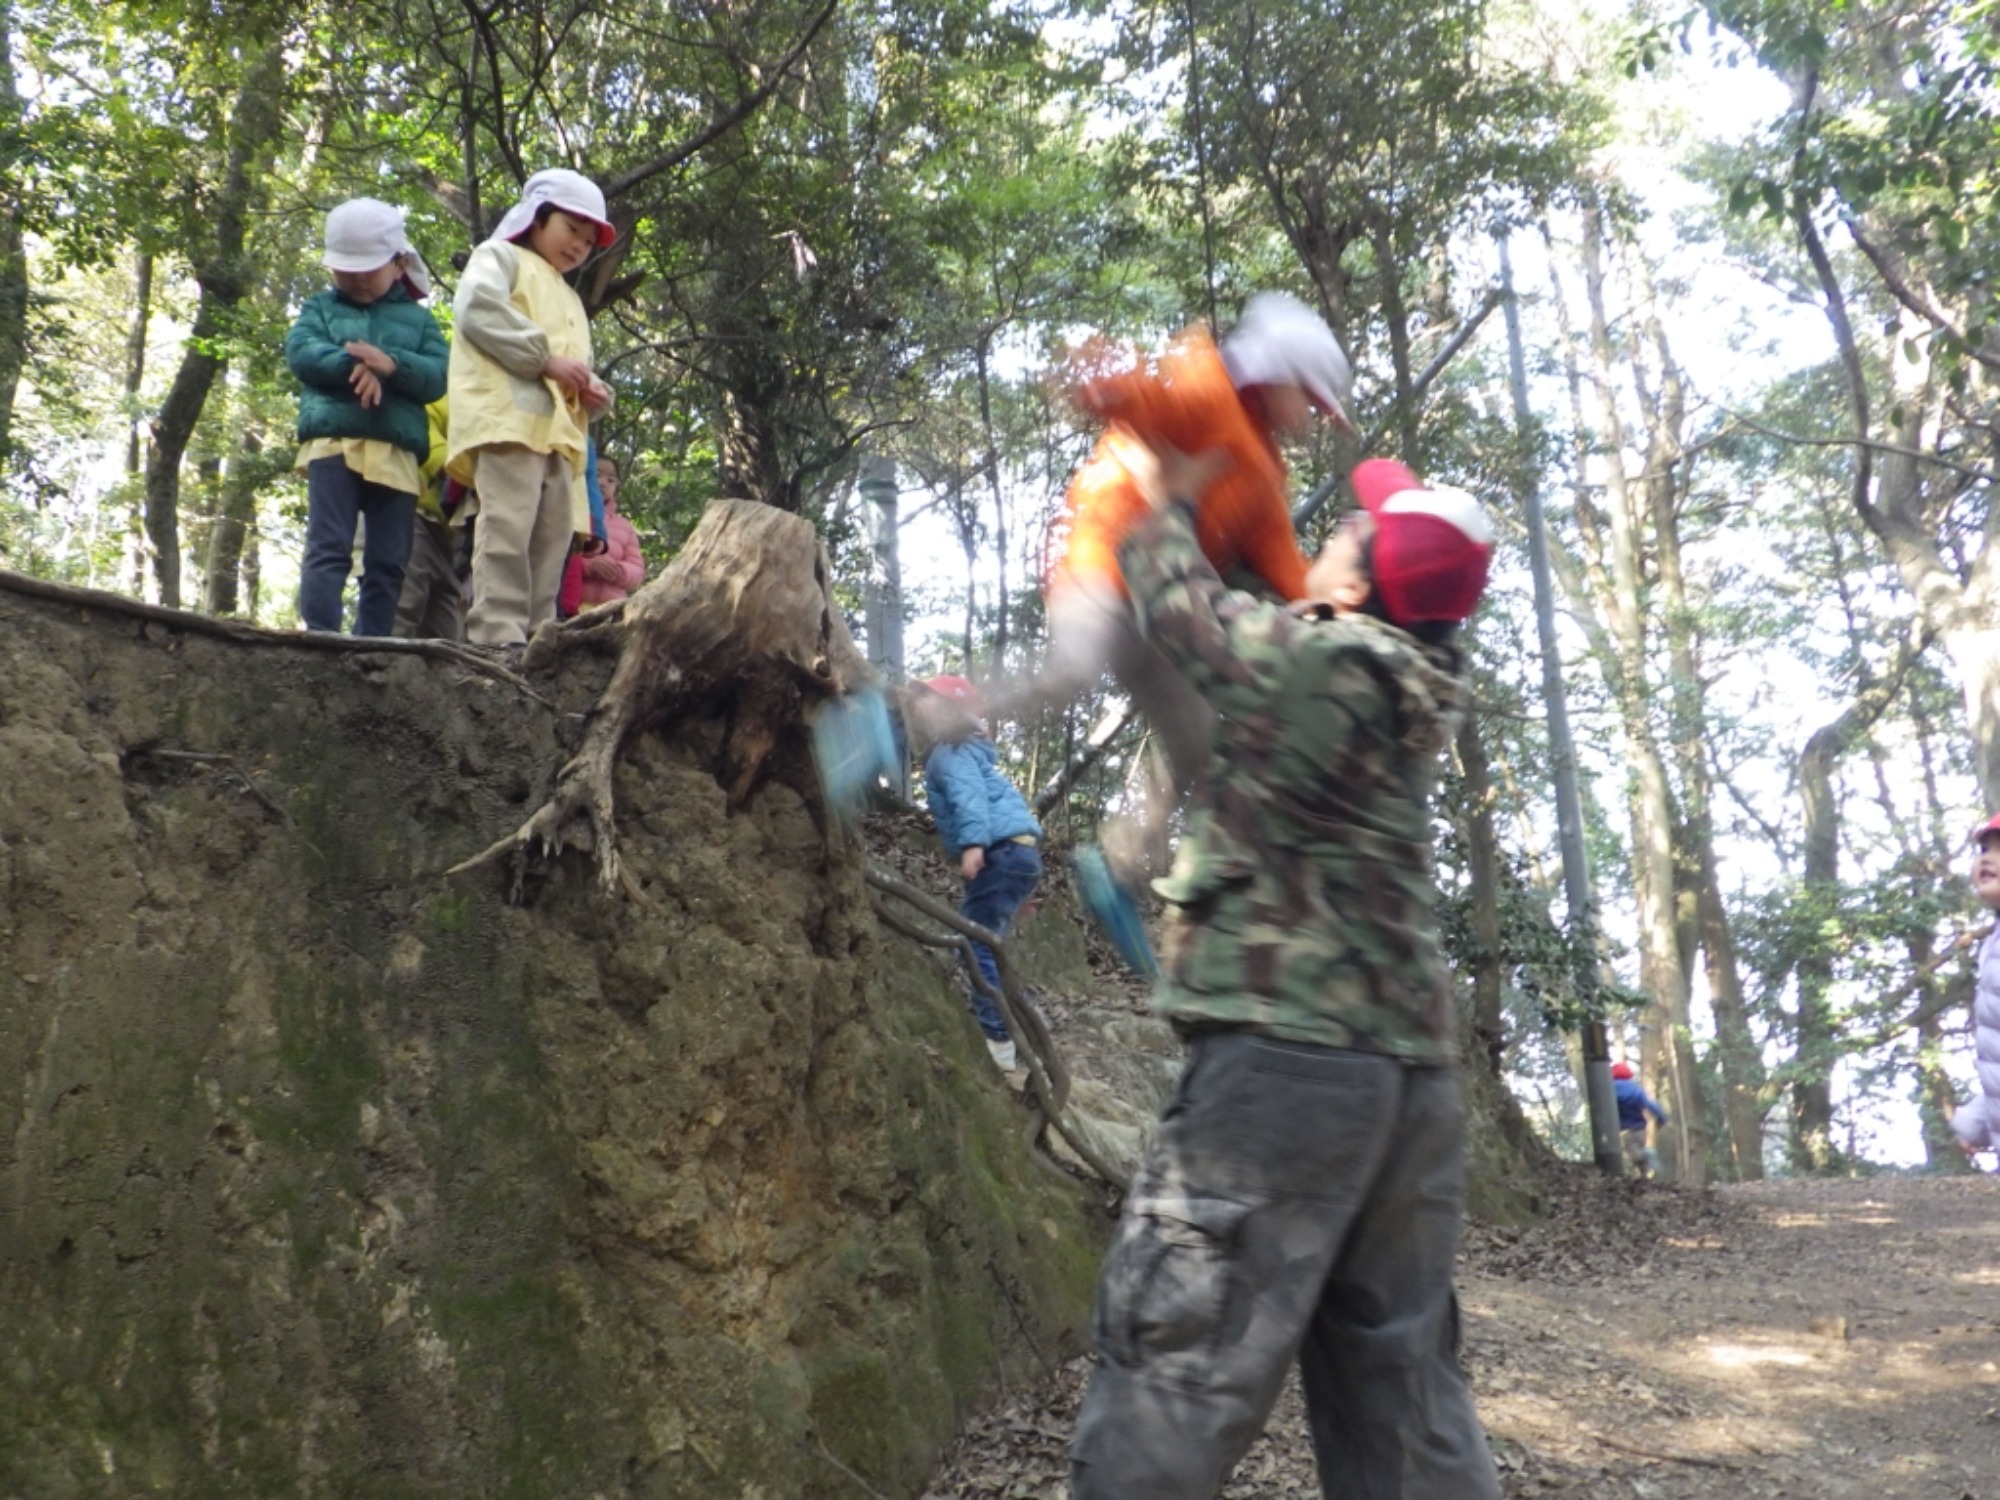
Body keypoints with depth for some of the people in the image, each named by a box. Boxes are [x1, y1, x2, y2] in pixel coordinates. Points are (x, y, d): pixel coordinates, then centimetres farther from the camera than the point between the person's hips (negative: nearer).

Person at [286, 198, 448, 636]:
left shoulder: (418, 319, 20)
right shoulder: (320, 307, 19)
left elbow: (438, 376, 4)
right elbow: (300, 351, -1)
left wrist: (392, 364, -16)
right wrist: (354, 366, -18)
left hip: (397, 452, 2)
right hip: (332, 441, -2)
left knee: (388, 562, 1)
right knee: (328, 548, -10)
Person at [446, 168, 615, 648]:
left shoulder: (571, 300, 37)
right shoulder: (500, 256, 13)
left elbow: (573, 366, 36)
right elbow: (475, 308, -8)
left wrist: (591, 393, 10)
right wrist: (545, 357, -12)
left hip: (560, 428, 8)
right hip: (508, 414, -8)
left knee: (552, 539, 0)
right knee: (508, 523, -19)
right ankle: (498, 634, -25)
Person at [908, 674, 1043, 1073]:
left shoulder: (949, 753, -2)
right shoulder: (963, 751, 29)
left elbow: (969, 795, -20)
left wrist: (973, 843, -33)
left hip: (1003, 851, -11)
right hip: (1016, 850, 11)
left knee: (977, 945, -14)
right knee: (980, 942, 17)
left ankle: (998, 1042, -20)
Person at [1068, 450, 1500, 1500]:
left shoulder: (1314, 660, -12)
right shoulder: (1412, 685, 11)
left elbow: (1182, 607, 6)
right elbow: (1246, 625, 26)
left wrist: (1172, 497, 24)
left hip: (1285, 1054, -8)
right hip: (1411, 1067, 9)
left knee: (1175, 1352, -3)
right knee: (1402, 1374, 14)